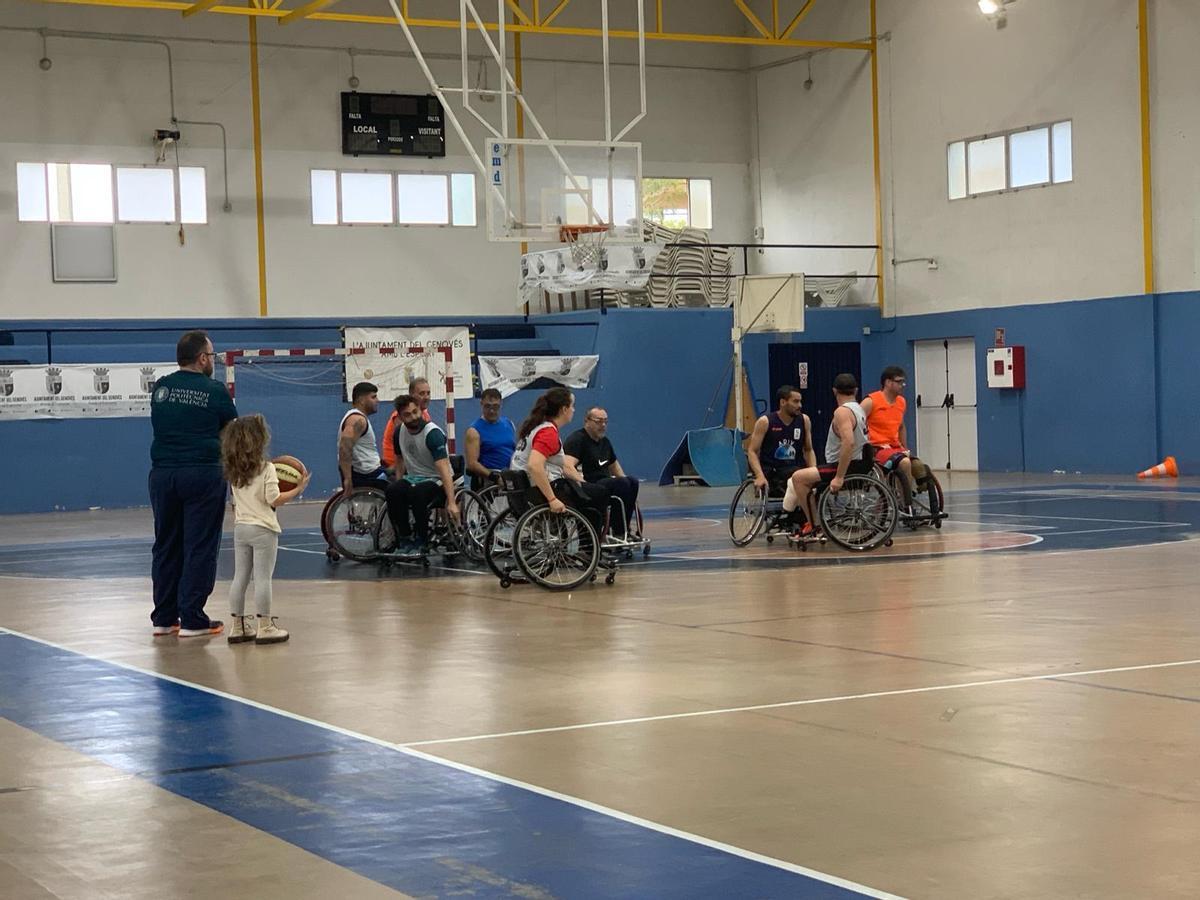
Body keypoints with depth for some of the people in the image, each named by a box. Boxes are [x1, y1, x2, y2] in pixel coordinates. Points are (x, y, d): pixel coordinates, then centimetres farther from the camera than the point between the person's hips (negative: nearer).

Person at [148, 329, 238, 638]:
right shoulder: (215, 391, -6)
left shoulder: (160, 388, 7)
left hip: (163, 474, 5)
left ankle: (164, 618, 16)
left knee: (166, 546, 12)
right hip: (202, 474, -5)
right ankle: (192, 620, 0)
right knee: (200, 547, 0)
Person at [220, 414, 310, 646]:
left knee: (240, 577, 10)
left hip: (240, 528, 6)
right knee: (263, 578, -4)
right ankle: (264, 628, -3)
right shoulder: (266, 469, -12)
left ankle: (237, 626, 14)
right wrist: (298, 490, -5)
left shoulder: (234, 471, 7)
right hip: (262, 529, -6)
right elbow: (274, 500, -14)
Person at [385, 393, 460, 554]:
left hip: (435, 479, -5)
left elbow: (444, 469, -29)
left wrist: (451, 502, -37)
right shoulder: (399, 432, 0)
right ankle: (404, 540, -13)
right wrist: (399, 486, 4)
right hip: (412, 477, 5)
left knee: (417, 493, -38)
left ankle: (422, 542, -16)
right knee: (392, 491, -28)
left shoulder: (433, 433, -20)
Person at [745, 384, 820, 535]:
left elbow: (808, 450, 15)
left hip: (795, 469, 4)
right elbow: (752, 452, -5)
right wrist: (760, 476, -21)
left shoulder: (804, 421, 6)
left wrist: (813, 471, -4)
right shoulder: (765, 422, -5)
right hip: (770, 470, -4)